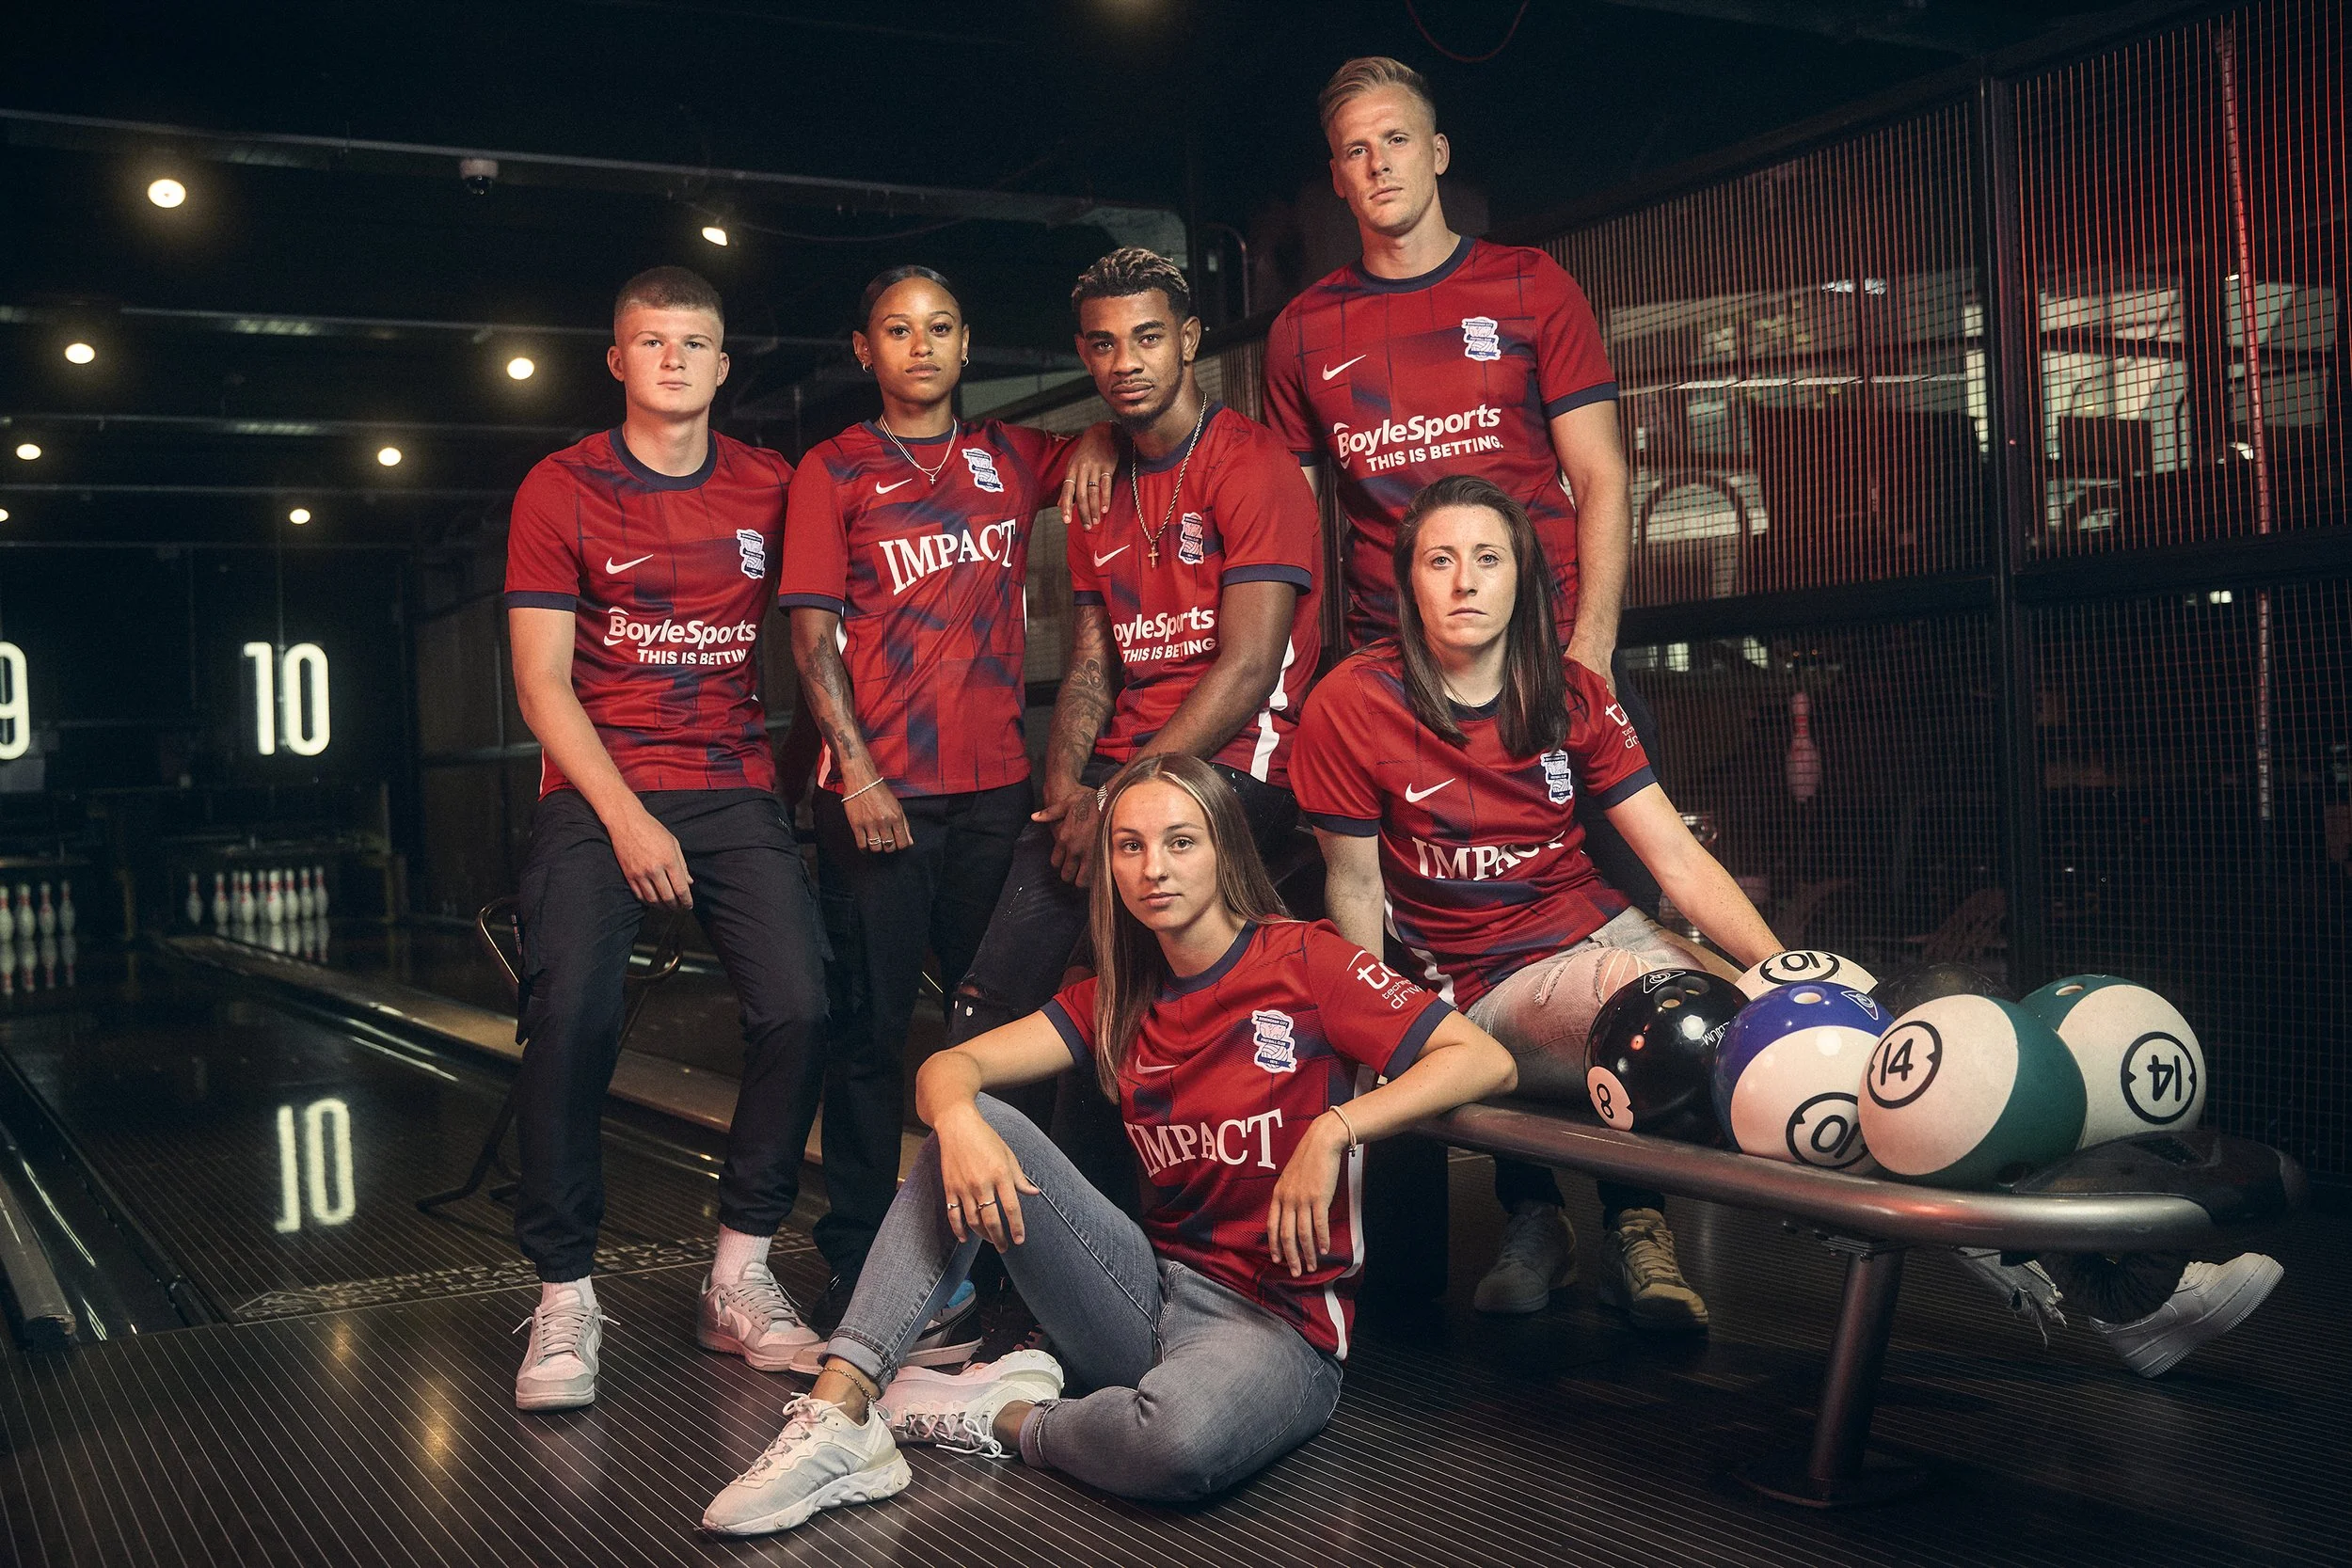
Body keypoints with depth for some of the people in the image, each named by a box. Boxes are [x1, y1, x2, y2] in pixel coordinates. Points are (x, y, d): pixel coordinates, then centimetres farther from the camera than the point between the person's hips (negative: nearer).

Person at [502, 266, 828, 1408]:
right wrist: (626, 818, -12)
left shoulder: (770, 489, 10)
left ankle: (741, 1279, 0)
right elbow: (542, 681, -1)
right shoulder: (562, 491, 4)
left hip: (736, 793, 2)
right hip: (597, 793, -2)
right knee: (571, 1022, -19)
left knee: (797, 1007, -15)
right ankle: (564, 1299, -4)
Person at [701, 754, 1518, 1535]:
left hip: (1276, 1320, -5)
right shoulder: (1117, 1000, 11)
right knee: (970, 1121, -11)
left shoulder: (1304, 960, -6)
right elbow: (949, 1065, 1)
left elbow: (1486, 1060, -14)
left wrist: (1334, 1129, -26)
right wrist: (959, 1119, -23)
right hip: (1149, 1294, 5)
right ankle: (839, 1407, -18)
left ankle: (1006, 1416, -9)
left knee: (1181, 1441, -40)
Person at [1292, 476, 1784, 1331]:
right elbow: (1354, 888, -2)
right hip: (1485, 986, -5)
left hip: (1604, 930, 5)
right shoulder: (1350, 706, -10)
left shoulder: (1569, 693, 2)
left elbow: (1680, 858, -3)